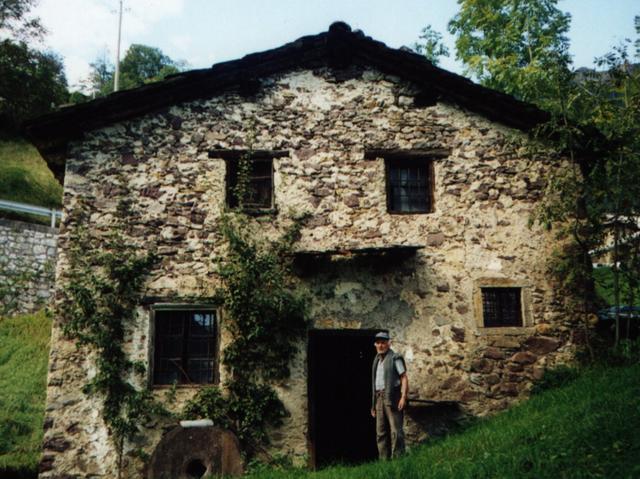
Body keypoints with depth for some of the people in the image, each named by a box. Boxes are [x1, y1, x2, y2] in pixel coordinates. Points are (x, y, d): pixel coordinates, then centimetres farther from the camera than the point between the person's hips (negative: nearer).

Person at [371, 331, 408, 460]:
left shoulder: (395, 358, -1)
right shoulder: (377, 360, 20)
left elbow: (404, 378, -8)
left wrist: (403, 397, -20)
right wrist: (373, 404, 17)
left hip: (392, 398, -7)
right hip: (379, 398, 7)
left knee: (395, 430, -9)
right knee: (380, 432, 7)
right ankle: (384, 459, 12)